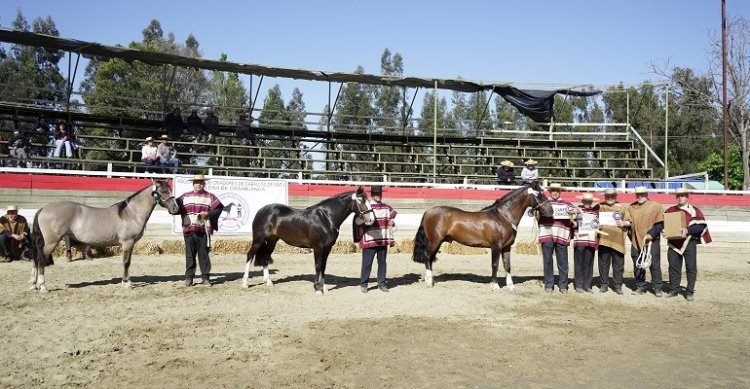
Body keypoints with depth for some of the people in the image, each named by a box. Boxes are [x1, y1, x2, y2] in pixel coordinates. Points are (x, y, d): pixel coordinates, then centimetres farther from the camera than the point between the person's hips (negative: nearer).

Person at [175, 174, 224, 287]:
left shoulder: (210, 197, 6)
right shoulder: (185, 196, 14)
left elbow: (219, 209, -1)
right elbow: (176, 207, 14)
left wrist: (208, 213, -14)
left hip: (203, 230, -2)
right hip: (189, 230, 2)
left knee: (203, 254, 2)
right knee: (189, 254, 7)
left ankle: (205, 277, 9)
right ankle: (189, 277, 14)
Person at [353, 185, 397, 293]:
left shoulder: (387, 208, 8)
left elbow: (395, 217, 20)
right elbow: (357, 221, -7)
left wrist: (393, 222, -1)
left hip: (383, 240, 4)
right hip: (369, 240, -4)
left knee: (382, 262, 11)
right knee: (367, 263, 2)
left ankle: (381, 283, 21)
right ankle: (363, 284, 13)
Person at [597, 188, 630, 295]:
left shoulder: (622, 208, 9)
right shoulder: (600, 207, 10)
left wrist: (623, 224, -11)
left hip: (618, 241, 0)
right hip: (604, 239, 0)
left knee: (618, 265, 2)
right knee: (603, 264, 5)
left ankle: (617, 285, 11)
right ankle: (603, 285, 13)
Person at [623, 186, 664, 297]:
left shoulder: (655, 206, 0)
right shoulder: (632, 207, 12)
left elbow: (660, 224, -5)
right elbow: (628, 221, 19)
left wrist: (651, 234, -16)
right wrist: (627, 223, -5)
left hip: (651, 241, -4)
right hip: (636, 242, 4)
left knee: (654, 265, -3)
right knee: (637, 266, 7)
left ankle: (657, 288, 6)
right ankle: (641, 287, 17)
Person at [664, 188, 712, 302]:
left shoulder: (694, 210, -1)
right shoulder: (670, 210, 10)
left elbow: (701, 225, -10)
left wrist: (688, 230, -24)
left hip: (689, 242, -3)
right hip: (674, 243, 3)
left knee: (691, 267, -1)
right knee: (673, 267, 8)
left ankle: (690, 291, 8)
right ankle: (674, 289, 18)